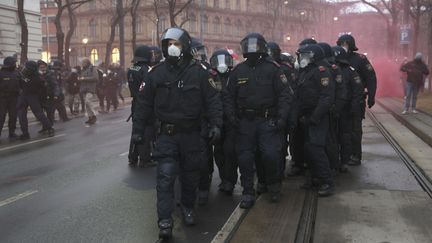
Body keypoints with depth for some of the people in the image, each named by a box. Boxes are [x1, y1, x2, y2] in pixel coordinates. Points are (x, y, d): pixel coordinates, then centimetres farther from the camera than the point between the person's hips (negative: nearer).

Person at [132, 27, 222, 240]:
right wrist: (138, 130, 3)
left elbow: (213, 100, -1)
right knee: (165, 176, -7)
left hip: (191, 134, 0)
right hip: (166, 134, 0)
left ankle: (188, 207, 37)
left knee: (190, 175, 14)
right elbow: (144, 103, 4)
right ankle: (165, 221, -3)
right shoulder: (156, 73, 0)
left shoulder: (198, 72, -3)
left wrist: (216, 124, -11)